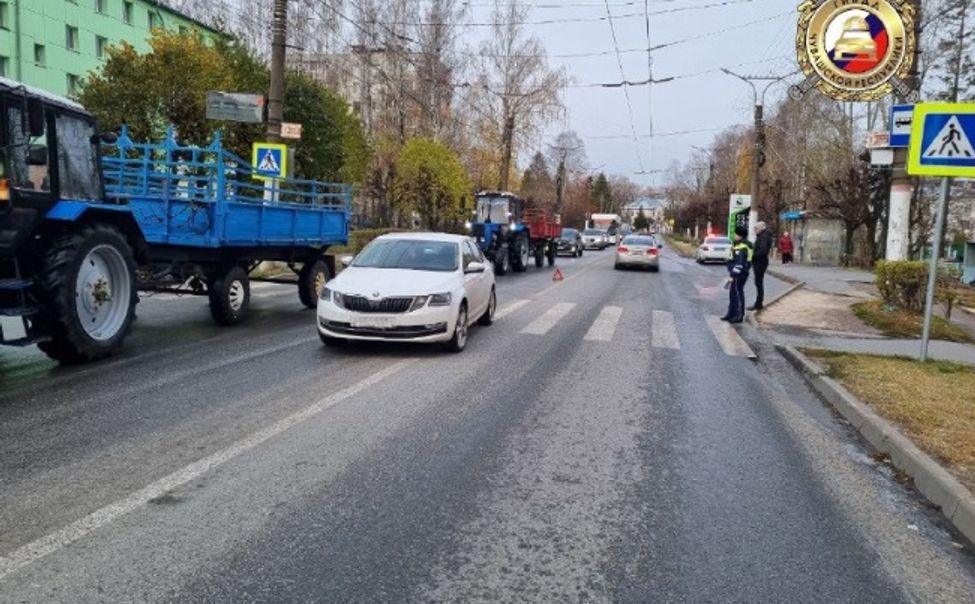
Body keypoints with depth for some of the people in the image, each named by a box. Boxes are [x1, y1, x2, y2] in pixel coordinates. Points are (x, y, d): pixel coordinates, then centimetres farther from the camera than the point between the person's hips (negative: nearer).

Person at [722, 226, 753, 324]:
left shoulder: (741, 248, -20)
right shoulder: (739, 245, 12)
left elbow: (739, 264, -25)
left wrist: (732, 275, -25)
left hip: (739, 275, -10)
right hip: (737, 274, 10)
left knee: (738, 294, -3)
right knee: (732, 293, 16)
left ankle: (739, 316, 4)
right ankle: (731, 314, 25)